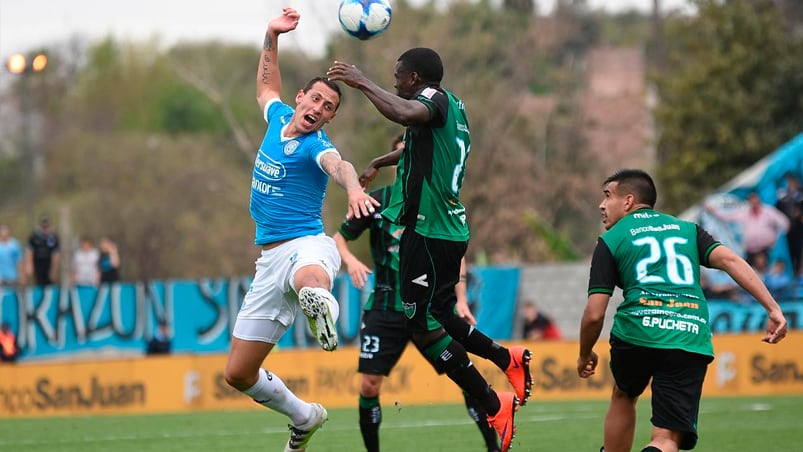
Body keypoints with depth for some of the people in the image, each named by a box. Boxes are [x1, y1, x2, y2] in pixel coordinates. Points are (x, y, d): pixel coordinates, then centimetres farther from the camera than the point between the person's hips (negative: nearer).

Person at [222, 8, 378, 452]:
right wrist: (272, 36, 24)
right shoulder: (279, 117, 11)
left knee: (311, 279, -47)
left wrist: (353, 188, -58)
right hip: (270, 260, 7)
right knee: (238, 373, 11)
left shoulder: (315, 145, -11)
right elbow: (266, 89, 35)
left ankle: (321, 306, -80)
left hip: (306, 245, -7)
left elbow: (337, 165, -35)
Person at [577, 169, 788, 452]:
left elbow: (594, 314, 6)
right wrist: (773, 309, 0)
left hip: (637, 333, -1)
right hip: (691, 341, 1)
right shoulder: (688, 229, 23)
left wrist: (585, 355, 24)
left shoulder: (610, 241, 13)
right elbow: (729, 260, 4)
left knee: (623, 396, 32)